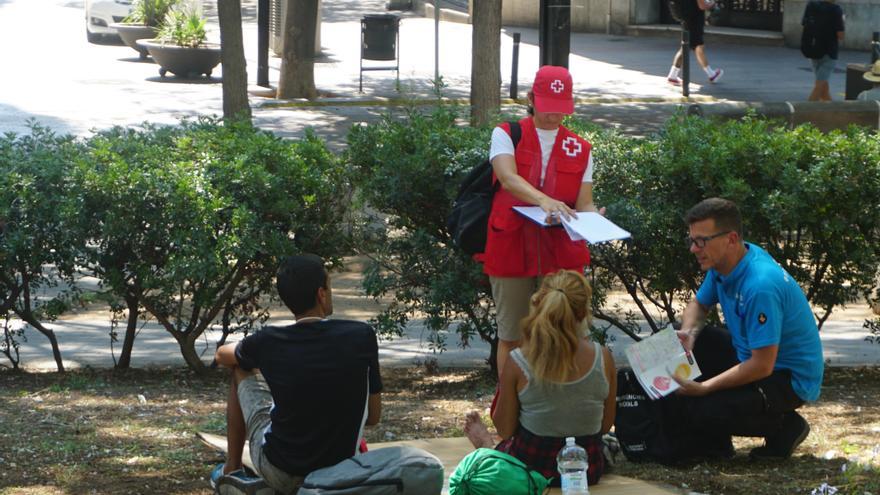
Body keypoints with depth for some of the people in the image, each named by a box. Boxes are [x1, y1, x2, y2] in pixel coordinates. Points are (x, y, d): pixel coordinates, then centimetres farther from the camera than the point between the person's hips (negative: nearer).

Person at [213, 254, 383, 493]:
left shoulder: (268, 342, -12)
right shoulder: (362, 336, -14)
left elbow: (222, 355, 13)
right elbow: (373, 416, -3)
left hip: (279, 474, -1)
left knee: (242, 370, 21)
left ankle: (231, 469, 33)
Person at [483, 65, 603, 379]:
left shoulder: (580, 149, 11)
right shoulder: (506, 135, 3)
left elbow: (583, 203, 7)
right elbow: (508, 178, -17)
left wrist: (592, 219, -18)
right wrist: (544, 201, -35)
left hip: (562, 254, 2)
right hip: (511, 249, -2)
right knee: (511, 336, 6)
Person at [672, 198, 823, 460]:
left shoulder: (760, 286, -31)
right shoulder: (723, 263, -3)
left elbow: (762, 366, -30)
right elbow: (699, 305, 16)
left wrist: (705, 387, -26)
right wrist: (687, 334, -7)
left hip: (790, 378, -10)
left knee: (698, 414, -23)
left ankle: (785, 427, 0)